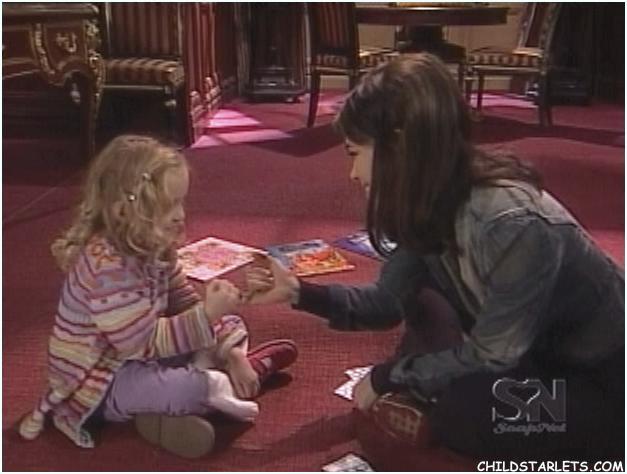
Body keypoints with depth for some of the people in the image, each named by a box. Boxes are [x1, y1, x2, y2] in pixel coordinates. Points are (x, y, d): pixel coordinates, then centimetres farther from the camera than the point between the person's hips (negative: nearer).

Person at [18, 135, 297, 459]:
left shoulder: (153, 248, -2)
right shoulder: (107, 266, -30)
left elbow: (186, 305, 2)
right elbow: (145, 341, -29)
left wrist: (232, 353, -9)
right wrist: (208, 314, -30)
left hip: (144, 357, 9)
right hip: (101, 385, -9)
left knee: (230, 325, 10)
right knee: (187, 388, -36)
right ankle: (216, 385, -6)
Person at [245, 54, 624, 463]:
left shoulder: (516, 225, -34)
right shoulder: (430, 206, -8)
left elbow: (487, 357, -24)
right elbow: (388, 301, 2)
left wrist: (387, 377, -14)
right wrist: (300, 292, -9)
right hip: (536, 352, 8)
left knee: (465, 409, -30)